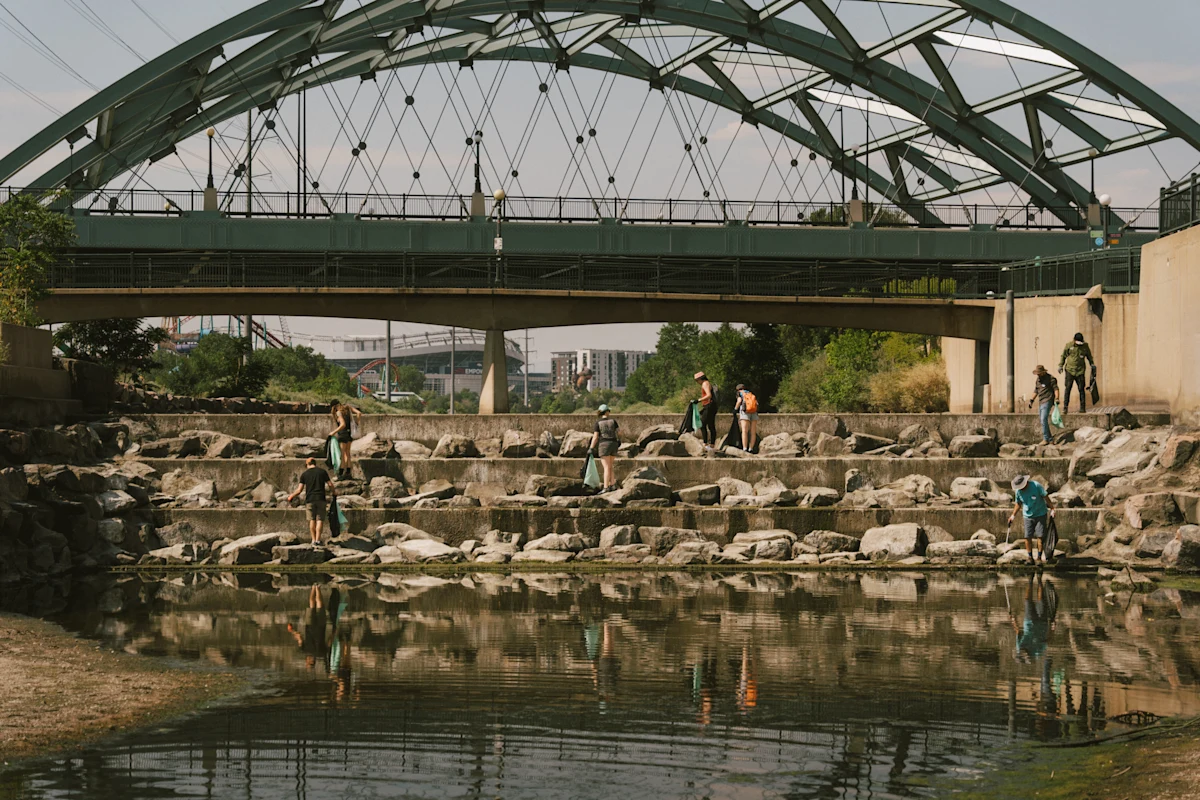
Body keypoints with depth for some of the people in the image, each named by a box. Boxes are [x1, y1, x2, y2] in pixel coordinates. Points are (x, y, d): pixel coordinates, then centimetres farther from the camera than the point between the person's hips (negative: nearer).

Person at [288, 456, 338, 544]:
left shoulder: (304, 474, 4)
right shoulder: (322, 472, 4)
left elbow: (299, 490, 1)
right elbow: (330, 485, 3)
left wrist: (292, 496, 17)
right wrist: (335, 494, 20)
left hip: (310, 500, 0)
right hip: (320, 499, 0)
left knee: (312, 520, 9)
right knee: (320, 519, 1)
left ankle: (313, 539, 8)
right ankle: (318, 539, -9)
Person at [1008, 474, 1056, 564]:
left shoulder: (1036, 486, -16)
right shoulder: (1018, 491, -4)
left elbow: (1046, 497, -9)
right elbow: (1018, 503, 11)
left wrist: (1052, 509, -9)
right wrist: (1013, 515, 7)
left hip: (1040, 515, -3)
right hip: (1028, 516, 3)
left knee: (1040, 536, -6)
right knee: (1027, 537, -6)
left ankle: (1039, 557, 3)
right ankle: (1030, 557, 3)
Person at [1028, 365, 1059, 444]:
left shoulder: (1050, 378, -7)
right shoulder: (1038, 380, 16)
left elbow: (1056, 389, -9)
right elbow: (1036, 391, 25)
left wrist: (1057, 398, -20)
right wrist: (1032, 400, 18)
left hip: (1047, 401, -9)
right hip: (1040, 402, 9)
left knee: (1044, 419, -18)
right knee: (1042, 420, 7)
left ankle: (1046, 439, -16)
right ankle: (1050, 439, 13)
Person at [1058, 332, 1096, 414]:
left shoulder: (1085, 346, 4)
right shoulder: (1069, 345, -1)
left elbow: (1089, 356, 19)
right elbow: (1063, 356, 7)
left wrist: (1092, 364, 9)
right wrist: (1060, 366, 0)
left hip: (1080, 371, 1)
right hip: (1070, 370, -1)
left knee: (1081, 389, 1)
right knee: (1068, 389, -7)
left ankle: (1082, 407, 9)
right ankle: (1065, 407, -5)